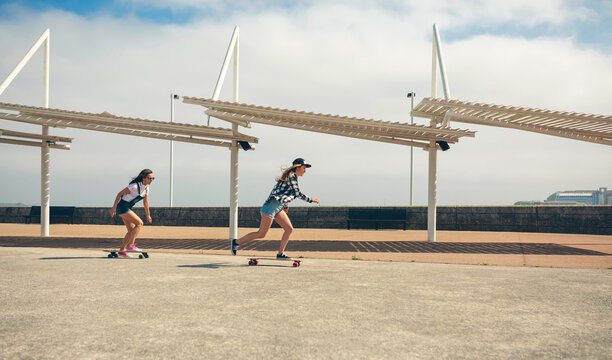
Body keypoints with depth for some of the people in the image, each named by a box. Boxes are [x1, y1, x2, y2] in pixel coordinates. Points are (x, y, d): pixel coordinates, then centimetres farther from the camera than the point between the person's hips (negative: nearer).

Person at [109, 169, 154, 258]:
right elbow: (120, 194, -15)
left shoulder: (146, 188, 2)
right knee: (139, 223, -17)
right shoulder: (135, 186, -23)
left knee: (131, 230, 7)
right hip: (122, 206, -9)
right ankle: (130, 245, -15)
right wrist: (113, 207, -13)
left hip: (128, 208, 9)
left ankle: (121, 251, 15)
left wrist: (148, 215, 21)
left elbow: (145, 202, 15)